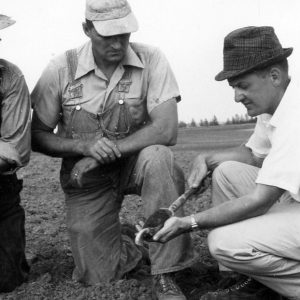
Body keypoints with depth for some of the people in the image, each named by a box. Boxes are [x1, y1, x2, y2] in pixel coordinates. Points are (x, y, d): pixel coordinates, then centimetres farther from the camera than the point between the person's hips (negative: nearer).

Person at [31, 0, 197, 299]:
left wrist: (106, 151, -24)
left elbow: (166, 130, -22)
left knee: (158, 158, -36)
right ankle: (119, 241, 33)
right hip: (86, 176, 1)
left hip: (136, 163, 0)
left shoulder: (151, 60, -13)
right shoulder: (61, 69, -10)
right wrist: (84, 145, -23)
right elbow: (37, 136, -5)